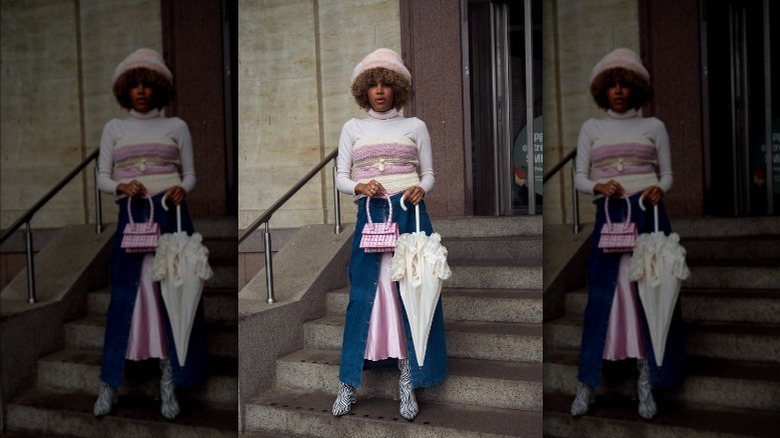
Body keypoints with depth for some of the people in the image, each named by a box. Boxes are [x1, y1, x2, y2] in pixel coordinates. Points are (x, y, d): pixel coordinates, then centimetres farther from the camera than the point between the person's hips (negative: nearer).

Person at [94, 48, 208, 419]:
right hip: (131, 215, 1)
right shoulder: (114, 128, 12)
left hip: (171, 214, -1)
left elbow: (190, 175, 10)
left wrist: (181, 190, -12)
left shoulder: (176, 126, 10)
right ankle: (108, 385, 7)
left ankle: (168, 383, 7)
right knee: (124, 294, -1)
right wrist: (122, 187, -12)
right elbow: (102, 178, 9)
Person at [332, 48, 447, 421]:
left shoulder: (415, 126, 10)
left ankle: (408, 383, 7)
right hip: (369, 215, 1)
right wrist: (360, 187, -11)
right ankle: (348, 384, 8)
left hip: (409, 214, 0)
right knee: (363, 294, -1)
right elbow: (340, 178, 9)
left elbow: (428, 174, 11)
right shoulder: (352, 128, 12)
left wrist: (420, 189, -10)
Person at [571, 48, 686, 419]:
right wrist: (599, 187, -14)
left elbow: (667, 174, 9)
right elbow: (579, 178, 6)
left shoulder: (654, 126, 9)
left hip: (648, 214, 0)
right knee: (602, 294, -2)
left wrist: (658, 190, -12)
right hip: (608, 216, 0)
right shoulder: (591, 128, 10)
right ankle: (586, 384, 3)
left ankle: (646, 382, 9)